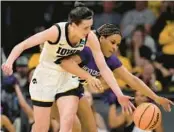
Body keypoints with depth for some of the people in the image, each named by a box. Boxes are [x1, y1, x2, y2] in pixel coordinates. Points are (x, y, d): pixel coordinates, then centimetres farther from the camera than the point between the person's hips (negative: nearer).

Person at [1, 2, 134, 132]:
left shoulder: (90, 37, -17)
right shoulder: (56, 31, -28)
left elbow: (104, 68, -15)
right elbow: (22, 45, -29)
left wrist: (119, 95, -24)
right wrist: (10, 61, -48)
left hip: (68, 79, 3)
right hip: (45, 79, -3)